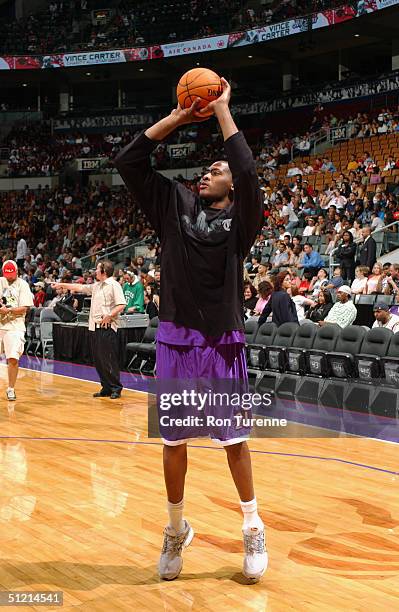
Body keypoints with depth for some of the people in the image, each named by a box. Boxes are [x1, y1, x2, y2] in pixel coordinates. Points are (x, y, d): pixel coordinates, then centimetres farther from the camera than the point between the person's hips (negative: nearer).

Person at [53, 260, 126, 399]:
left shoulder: (114, 285, -7)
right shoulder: (96, 286, 19)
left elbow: (121, 304, -16)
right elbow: (79, 287, 28)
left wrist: (109, 316, -21)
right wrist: (62, 285, 29)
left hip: (107, 327, -9)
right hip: (94, 327, 9)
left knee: (109, 359, -9)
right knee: (98, 360, 8)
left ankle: (116, 389, -2)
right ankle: (106, 388, 15)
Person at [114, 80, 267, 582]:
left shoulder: (240, 218, 0)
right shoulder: (174, 206, 8)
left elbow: (248, 172, -19)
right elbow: (128, 162, 2)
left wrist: (221, 110, -10)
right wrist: (178, 117, 1)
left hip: (222, 343, -3)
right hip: (175, 340, 3)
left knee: (234, 440, 5)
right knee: (173, 442, 9)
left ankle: (253, 529, 22)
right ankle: (176, 530, 27)